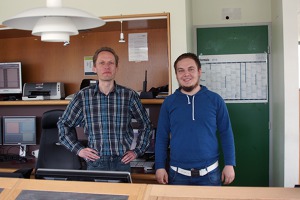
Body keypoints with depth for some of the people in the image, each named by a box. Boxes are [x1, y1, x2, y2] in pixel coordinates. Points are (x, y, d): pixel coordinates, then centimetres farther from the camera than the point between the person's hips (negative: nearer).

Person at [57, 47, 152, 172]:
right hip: (95, 163, 0)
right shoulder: (83, 96, -3)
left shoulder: (129, 95, -3)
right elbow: (63, 125, 9)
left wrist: (137, 151, 4)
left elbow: (145, 125, 10)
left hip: (122, 163, 1)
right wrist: (78, 149, 1)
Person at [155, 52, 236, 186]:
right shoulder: (169, 102, 0)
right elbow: (161, 137, 3)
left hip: (209, 173, 0)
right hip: (178, 174, 1)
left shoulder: (215, 100, -2)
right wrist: (160, 166, -1)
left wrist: (229, 164, -2)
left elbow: (226, 134, 2)